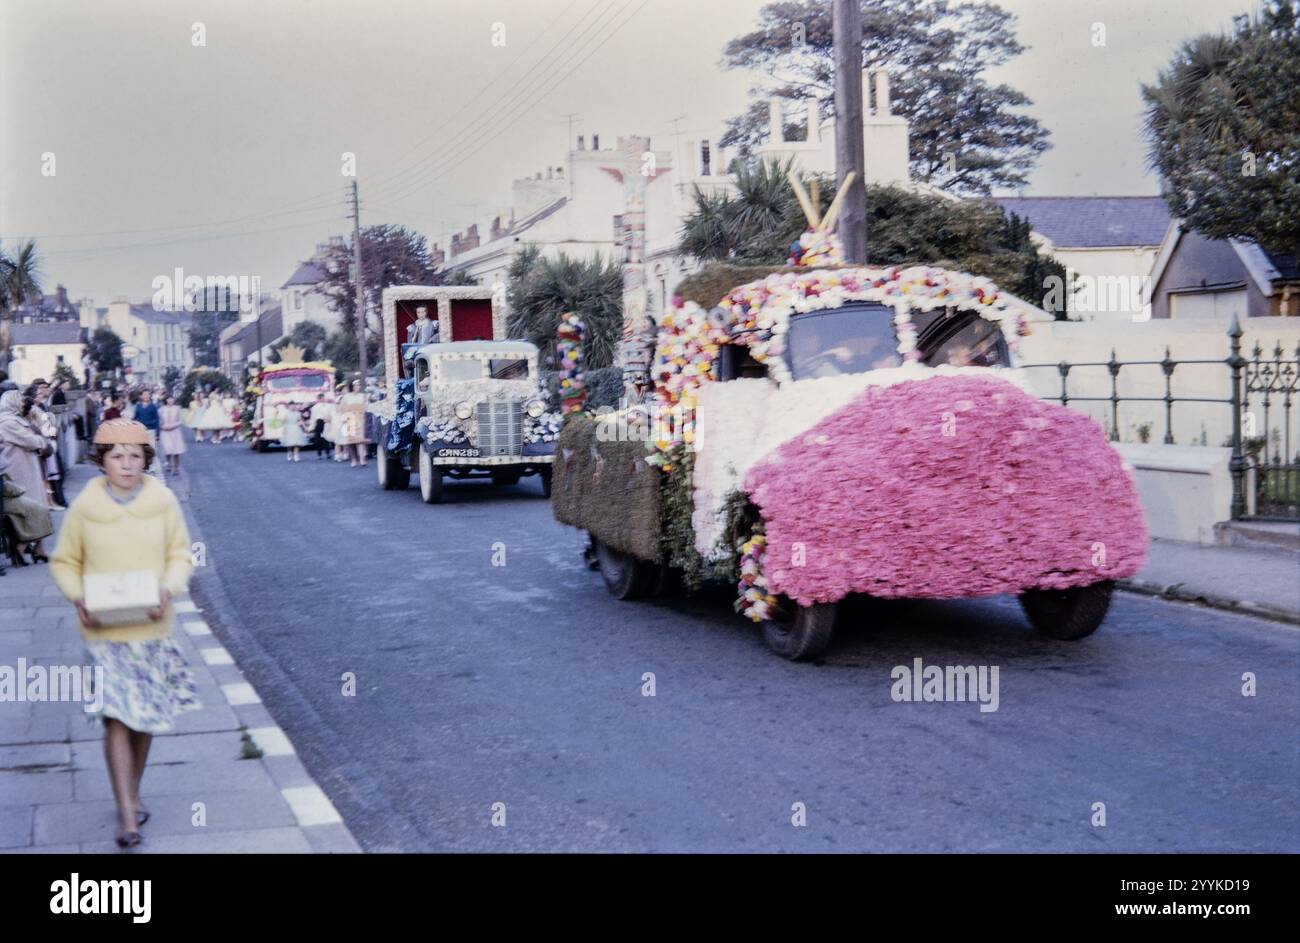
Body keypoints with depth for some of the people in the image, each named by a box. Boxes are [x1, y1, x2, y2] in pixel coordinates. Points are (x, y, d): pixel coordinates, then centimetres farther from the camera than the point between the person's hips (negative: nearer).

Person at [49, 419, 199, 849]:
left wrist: (168, 589, -15)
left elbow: (180, 555, 3)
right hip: (105, 630, -2)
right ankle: (127, 813, -7)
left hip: (152, 627, 2)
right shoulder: (85, 506, -6)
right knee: (118, 715, -10)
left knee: (146, 714, 12)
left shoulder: (163, 501, -5)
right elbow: (64, 563, 4)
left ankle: (133, 793, 32)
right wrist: (79, 599, -13)